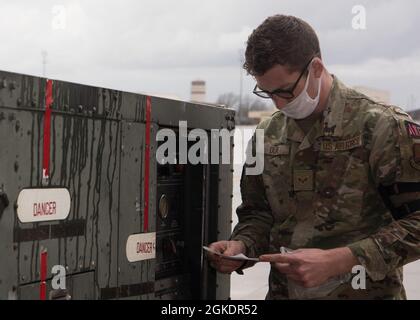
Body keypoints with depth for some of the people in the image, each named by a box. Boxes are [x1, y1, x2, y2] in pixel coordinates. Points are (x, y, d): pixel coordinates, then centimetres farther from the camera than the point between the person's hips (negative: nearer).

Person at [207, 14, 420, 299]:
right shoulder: (267, 135, 5)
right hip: (283, 290, 5)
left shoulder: (384, 127, -12)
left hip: (364, 292, -5)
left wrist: (337, 262, -24)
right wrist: (241, 245, -7)